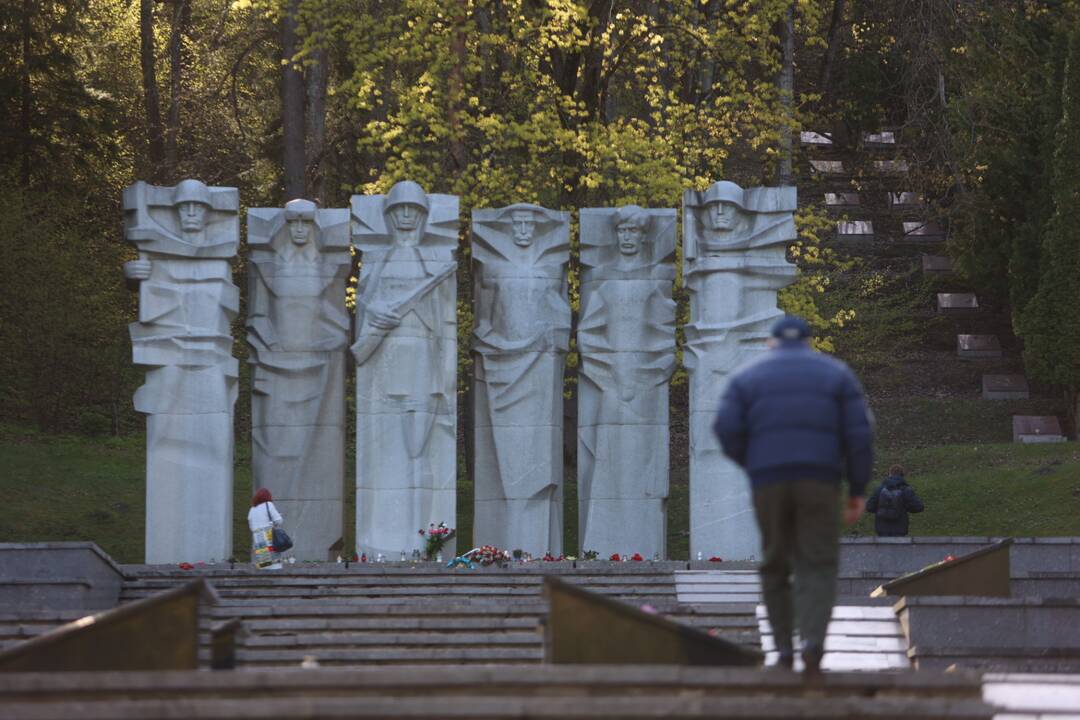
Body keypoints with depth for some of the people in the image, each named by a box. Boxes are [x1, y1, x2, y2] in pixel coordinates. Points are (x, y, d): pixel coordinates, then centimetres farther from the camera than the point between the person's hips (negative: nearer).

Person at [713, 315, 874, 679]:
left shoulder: (746, 376, 11)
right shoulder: (836, 373, 12)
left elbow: (727, 429, -2)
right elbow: (859, 433, 2)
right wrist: (858, 490, 6)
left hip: (769, 483, 1)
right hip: (819, 481, -1)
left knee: (776, 565, 17)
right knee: (818, 569, 2)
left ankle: (784, 649, 16)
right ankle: (812, 642, -21)